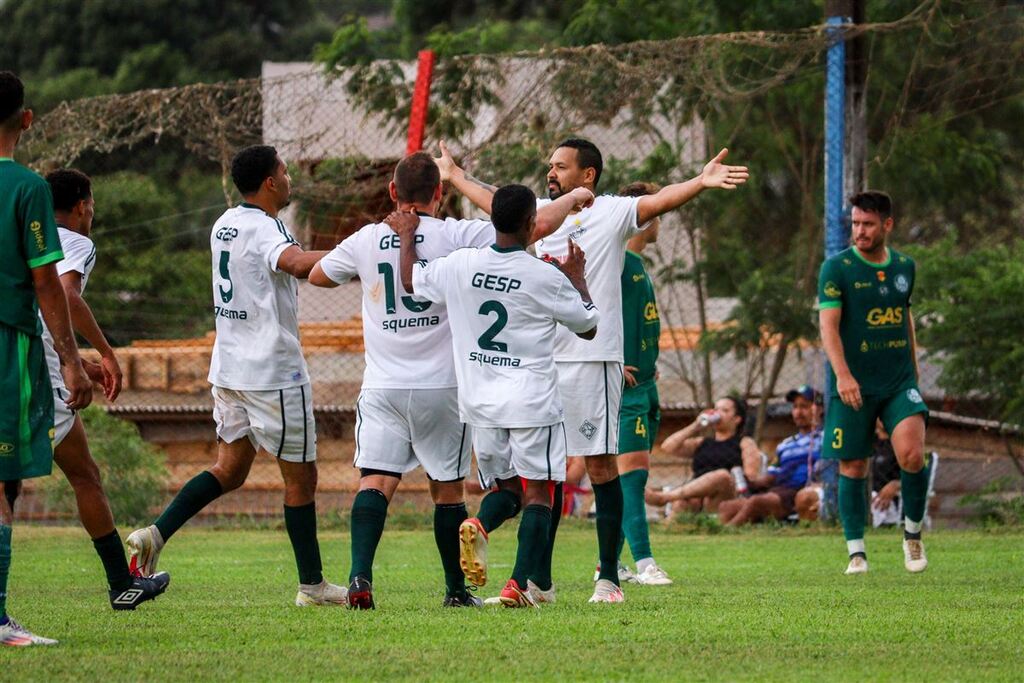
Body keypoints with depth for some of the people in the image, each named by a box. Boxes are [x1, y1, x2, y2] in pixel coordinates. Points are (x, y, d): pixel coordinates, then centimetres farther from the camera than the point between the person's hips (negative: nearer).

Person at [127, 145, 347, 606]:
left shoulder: (224, 225, 11)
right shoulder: (265, 229, -16)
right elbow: (299, 264, -37)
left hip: (228, 368, 8)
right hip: (273, 372, -8)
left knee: (230, 469, 13)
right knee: (300, 476, 2)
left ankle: (156, 533, -4)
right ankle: (312, 584, 6)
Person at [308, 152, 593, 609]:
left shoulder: (366, 241, 3)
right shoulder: (457, 236, -6)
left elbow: (317, 276, 21)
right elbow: (535, 225, -8)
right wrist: (574, 198, 11)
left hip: (382, 386, 1)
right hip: (441, 384, -1)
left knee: (375, 481, -5)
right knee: (447, 489, 10)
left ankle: (360, 576, -25)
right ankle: (456, 589, 17)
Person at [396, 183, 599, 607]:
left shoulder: (459, 265, -2)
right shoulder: (546, 278, -9)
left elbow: (411, 281, 17)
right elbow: (588, 327, 5)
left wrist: (407, 235, 31)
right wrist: (577, 278, 19)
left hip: (480, 400, 4)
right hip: (532, 401, -4)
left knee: (506, 484, 17)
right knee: (536, 492, 1)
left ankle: (479, 526, -16)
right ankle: (519, 584, -11)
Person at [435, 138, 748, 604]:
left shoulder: (611, 213, -2)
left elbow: (658, 201, -18)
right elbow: (495, 202, 34)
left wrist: (700, 183, -36)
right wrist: (453, 175, 47)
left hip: (591, 359, -6)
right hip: (540, 359, 6)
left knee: (600, 462, -5)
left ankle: (609, 578, -1)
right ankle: (540, 580, 14)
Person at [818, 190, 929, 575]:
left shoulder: (904, 266, 9)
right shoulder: (837, 268, -5)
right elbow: (828, 324, -13)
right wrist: (842, 374, -26)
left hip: (899, 381, 2)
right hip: (854, 385, -2)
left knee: (912, 453, -16)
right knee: (853, 467, 1)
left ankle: (913, 533, 5)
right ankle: (856, 551, 12)